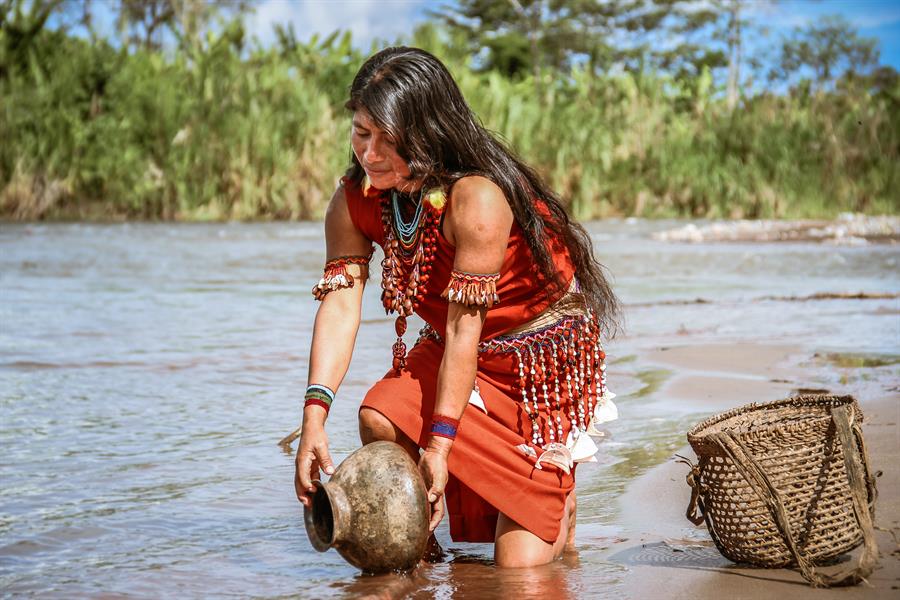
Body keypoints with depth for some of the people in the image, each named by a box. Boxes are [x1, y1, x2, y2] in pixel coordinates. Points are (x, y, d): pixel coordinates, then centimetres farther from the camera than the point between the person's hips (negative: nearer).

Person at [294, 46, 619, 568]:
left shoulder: (478, 197, -31)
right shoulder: (354, 201, -11)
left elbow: (464, 328, -31)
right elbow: (339, 305, -19)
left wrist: (439, 441, -31)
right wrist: (315, 418, -30)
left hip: (546, 349, -6)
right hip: (448, 347, 6)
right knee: (380, 419, -23)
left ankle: (559, 501, 26)